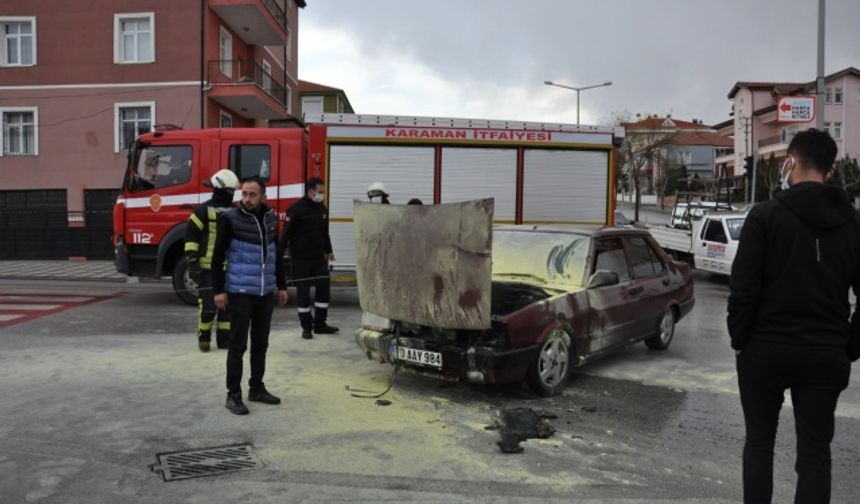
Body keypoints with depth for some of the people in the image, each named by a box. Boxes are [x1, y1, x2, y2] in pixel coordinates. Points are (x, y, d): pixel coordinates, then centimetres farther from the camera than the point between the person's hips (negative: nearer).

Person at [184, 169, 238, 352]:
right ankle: (203, 337, 14)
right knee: (208, 304, -4)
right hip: (208, 268, -5)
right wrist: (192, 262, -13)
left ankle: (224, 338, 18)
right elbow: (191, 236, -7)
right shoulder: (204, 211, -5)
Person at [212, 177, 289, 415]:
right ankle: (233, 395, 10)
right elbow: (218, 257, -6)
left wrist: (282, 286, 15)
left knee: (261, 343, 12)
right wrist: (218, 290, -10)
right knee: (238, 344, 0)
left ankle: (257, 388, 25)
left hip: (266, 292, 5)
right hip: (240, 292, -5)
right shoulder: (230, 219, -7)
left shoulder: (271, 218, 8)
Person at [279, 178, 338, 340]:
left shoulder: (322, 209, 9)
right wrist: (278, 256, -17)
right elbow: (286, 234, -14)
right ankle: (306, 327, 11)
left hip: (319, 258, 7)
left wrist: (328, 251, 27)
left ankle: (320, 324, 17)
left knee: (324, 289, 6)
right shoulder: (296, 209, -12)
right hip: (301, 259, -6)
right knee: (303, 293, 1)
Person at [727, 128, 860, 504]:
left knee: (759, 441, 14)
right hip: (826, 355, 3)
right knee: (815, 451, 10)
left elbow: (743, 288, -13)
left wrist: (739, 338, -2)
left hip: (767, 348, -3)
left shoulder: (766, 214, -9)